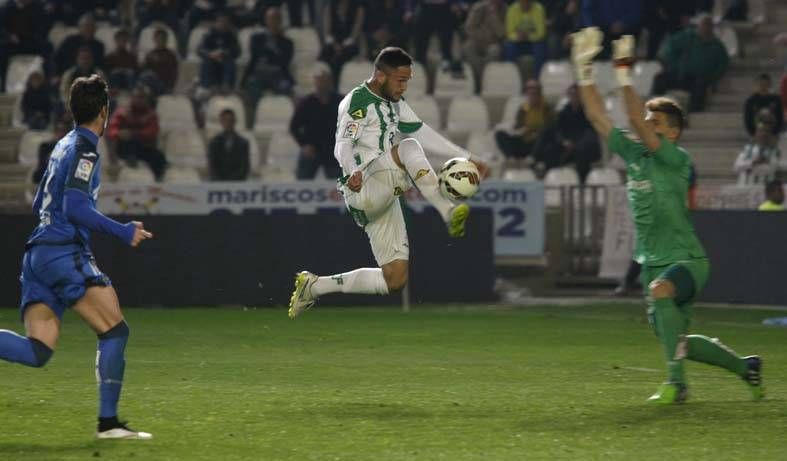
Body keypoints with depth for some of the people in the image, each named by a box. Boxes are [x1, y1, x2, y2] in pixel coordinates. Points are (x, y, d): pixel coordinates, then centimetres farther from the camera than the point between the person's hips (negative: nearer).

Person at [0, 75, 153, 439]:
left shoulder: (63, 146, 21)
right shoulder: (84, 150, -6)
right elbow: (75, 207, -17)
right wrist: (123, 232, -12)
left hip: (38, 254, 9)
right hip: (64, 254, -9)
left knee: (37, 352, -1)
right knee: (115, 330, -4)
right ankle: (108, 422, -7)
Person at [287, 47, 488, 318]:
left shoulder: (396, 104, 18)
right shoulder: (357, 102, -9)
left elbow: (424, 135, 23)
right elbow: (343, 146, -21)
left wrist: (466, 159, 18)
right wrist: (353, 172, -41)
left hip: (384, 199, 9)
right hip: (362, 190, -9)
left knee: (395, 279, 4)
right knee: (409, 148, -29)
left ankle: (314, 287, 18)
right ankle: (449, 214, -39)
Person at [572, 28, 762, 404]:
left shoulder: (677, 159, -13)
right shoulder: (632, 153, 6)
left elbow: (638, 122, -25)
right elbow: (597, 117, 4)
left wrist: (624, 75, -26)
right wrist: (584, 71, -4)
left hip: (686, 259, -8)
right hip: (653, 264, 8)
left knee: (660, 290, -38)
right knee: (674, 341, 13)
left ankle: (676, 382, -35)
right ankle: (745, 367, 36)